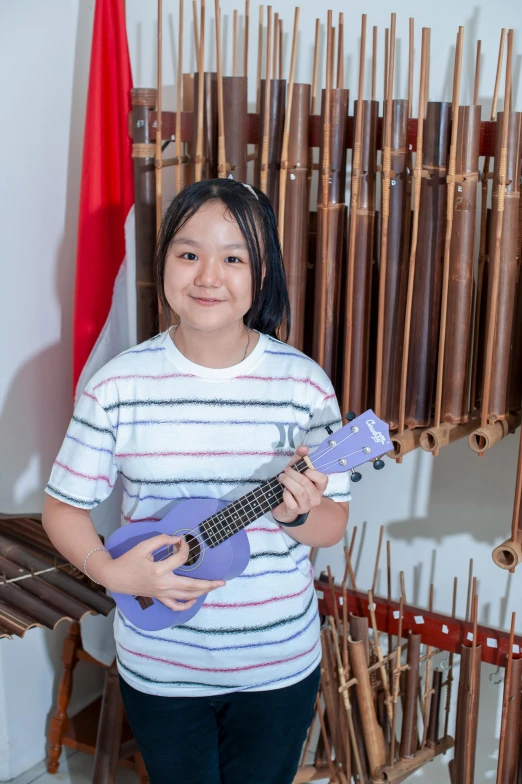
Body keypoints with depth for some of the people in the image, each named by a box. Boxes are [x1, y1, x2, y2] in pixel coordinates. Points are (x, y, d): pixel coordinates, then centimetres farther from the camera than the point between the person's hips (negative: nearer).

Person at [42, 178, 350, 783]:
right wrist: (109, 571, -20)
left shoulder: (304, 384, -11)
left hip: (278, 667, 1)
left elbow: (333, 525, -3)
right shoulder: (119, 385, -12)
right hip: (158, 669, 0)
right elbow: (63, 508, -2)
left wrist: (296, 514, -24)